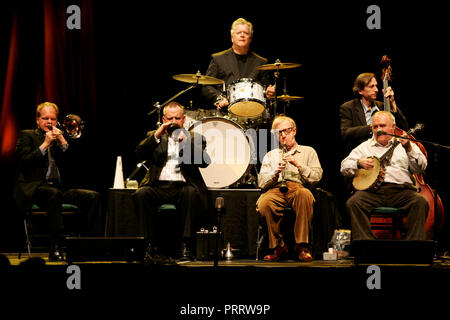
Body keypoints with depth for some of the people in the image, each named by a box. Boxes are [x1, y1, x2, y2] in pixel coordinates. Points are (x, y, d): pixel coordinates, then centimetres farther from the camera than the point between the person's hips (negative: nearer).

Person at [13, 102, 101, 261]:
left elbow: (73, 165, 10)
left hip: (60, 187, 5)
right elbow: (24, 162, -7)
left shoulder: (60, 137, 22)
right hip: (33, 188, -5)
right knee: (54, 194, -39)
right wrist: (45, 144, -9)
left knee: (93, 196, -18)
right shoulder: (27, 135, 10)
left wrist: (63, 143, -2)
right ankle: (55, 249, -39)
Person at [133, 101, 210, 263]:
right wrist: (157, 135, -6)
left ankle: (185, 244, -28)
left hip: (182, 187, -1)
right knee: (142, 193, -30)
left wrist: (186, 142, -11)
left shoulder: (194, 138, 17)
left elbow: (204, 162, 0)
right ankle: (152, 245, -24)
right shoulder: (154, 136, 21)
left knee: (191, 193, -35)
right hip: (158, 187, 1)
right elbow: (139, 154, 3)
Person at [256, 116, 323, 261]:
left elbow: (316, 177, 8)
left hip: (298, 188, -1)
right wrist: (275, 173, -3)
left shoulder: (308, 151, 23)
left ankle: (302, 246, -32)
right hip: (275, 189, 1)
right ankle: (278, 246, -18)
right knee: (263, 203, -36)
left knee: (305, 195, -40)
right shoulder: (270, 155, 28)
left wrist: (298, 165, -4)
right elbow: (261, 183, 16)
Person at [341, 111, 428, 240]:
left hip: (400, 189, -1)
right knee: (353, 203, -29)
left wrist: (409, 149, -12)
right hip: (373, 190, 1)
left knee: (420, 202, -30)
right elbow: (344, 167, 17)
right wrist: (359, 163, -4)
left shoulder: (403, 144, 19)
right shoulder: (365, 147, 24)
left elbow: (420, 168, 5)